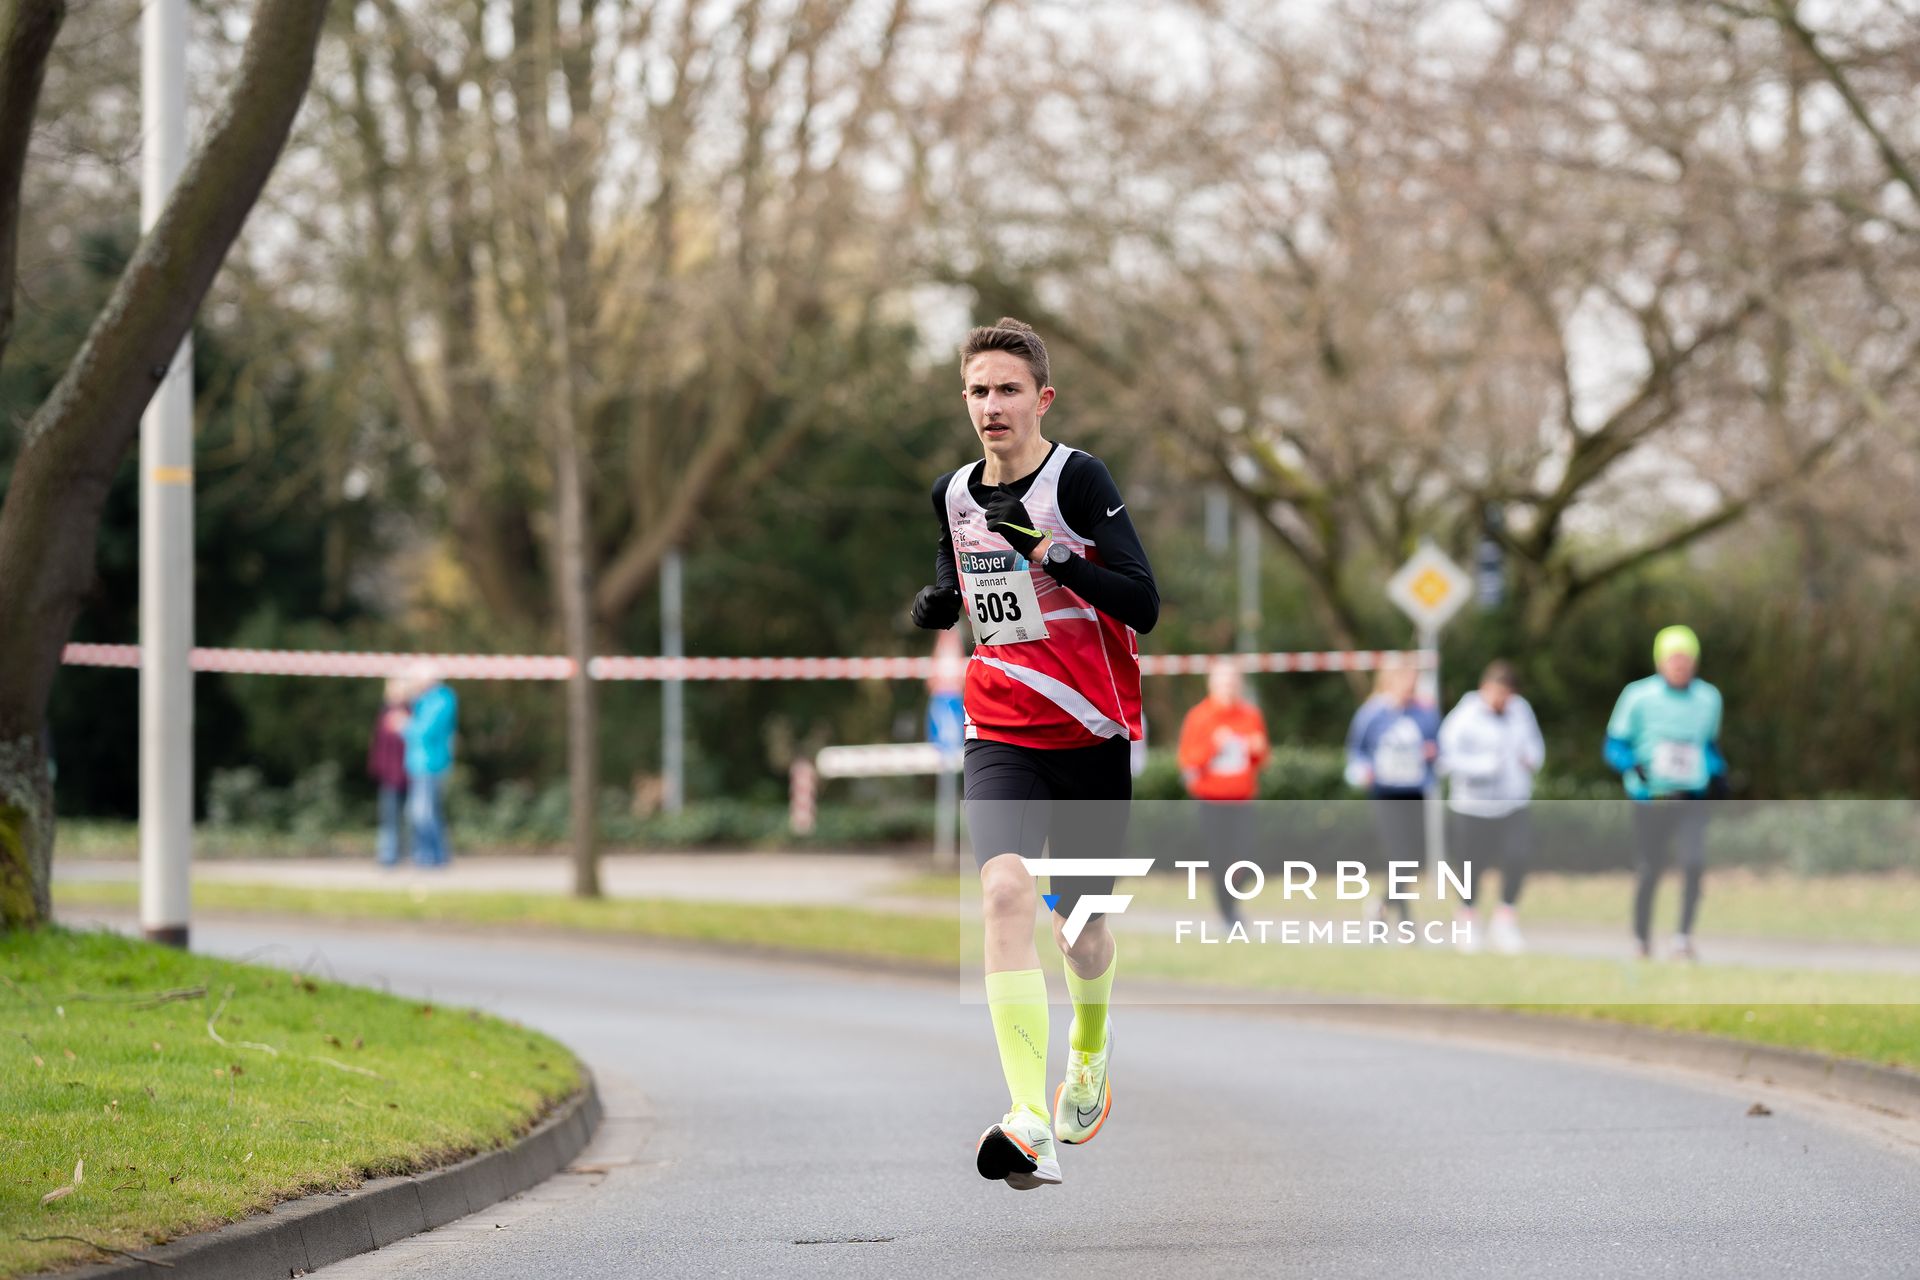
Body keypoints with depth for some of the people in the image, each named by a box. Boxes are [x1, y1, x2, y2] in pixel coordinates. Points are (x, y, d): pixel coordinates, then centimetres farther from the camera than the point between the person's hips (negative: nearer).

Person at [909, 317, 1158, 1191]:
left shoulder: (1078, 479, -10)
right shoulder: (954, 493, 7)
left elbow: (1144, 604, -17)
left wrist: (1049, 550, -27)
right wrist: (938, 603, 2)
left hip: (1091, 734, -2)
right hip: (1000, 735, 3)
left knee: (1080, 926, 10)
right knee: (1006, 890, -23)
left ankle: (1090, 1046, 49)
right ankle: (1030, 1125, -33)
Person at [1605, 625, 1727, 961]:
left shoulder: (1708, 699, 9)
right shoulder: (1639, 696, -3)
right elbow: (1614, 745, 1)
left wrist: (1718, 774, 8)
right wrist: (1633, 767, -19)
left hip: (1692, 798, 2)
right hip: (1650, 799, -2)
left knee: (1695, 864, -19)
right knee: (1648, 873, 4)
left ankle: (1684, 939, -12)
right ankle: (1642, 942, 23)